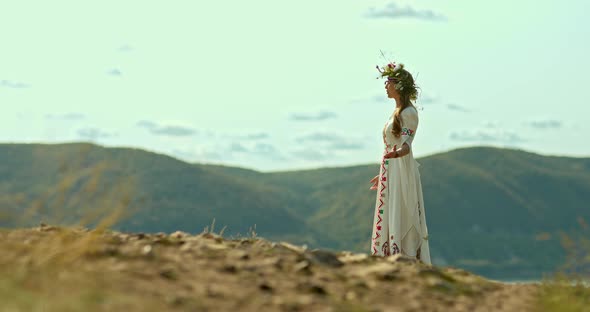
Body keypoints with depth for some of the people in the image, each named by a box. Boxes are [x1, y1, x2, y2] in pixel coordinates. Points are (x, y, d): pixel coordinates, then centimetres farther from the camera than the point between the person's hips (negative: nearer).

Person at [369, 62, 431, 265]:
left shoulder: (408, 112, -10)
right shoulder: (398, 112, 16)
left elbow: (405, 145, -21)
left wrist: (397, 153, -44)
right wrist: (383, 174, 28)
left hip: (402, 173, -9)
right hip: (390, 172, 9)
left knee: (401, 221, -11)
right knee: (387, 221, 7)